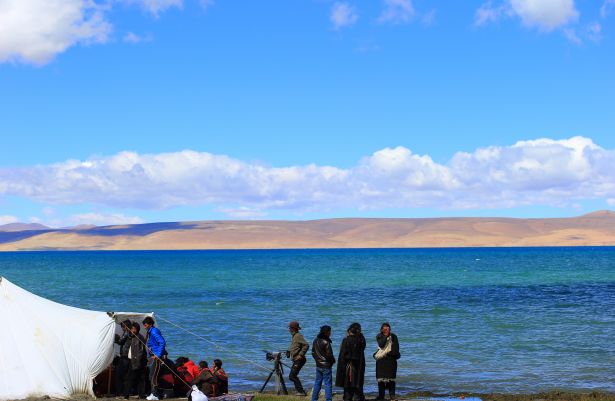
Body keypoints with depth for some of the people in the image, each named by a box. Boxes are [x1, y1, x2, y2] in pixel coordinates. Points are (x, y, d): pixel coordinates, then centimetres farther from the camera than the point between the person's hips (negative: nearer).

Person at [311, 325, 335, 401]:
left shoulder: (315, 341, 4)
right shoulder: (326, 342, -19)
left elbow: (313, 352, 12)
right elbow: (329, 354, -17)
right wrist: (333, 360, 1)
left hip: (318, 365, 7)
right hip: (326, 366, -7)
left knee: (317, 383, 16)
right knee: (327, 384, -1)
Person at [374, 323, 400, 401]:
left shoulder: (393, 337, 6)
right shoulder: (379, 337, 5)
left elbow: (396, 348, 4)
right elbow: (381, 345, -12)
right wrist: (386, 336, -16)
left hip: (391, 359, -1)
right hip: (381, 359, 1)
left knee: (391, 377, -4)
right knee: (381, 377, 1)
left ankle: (392, 395, 1)